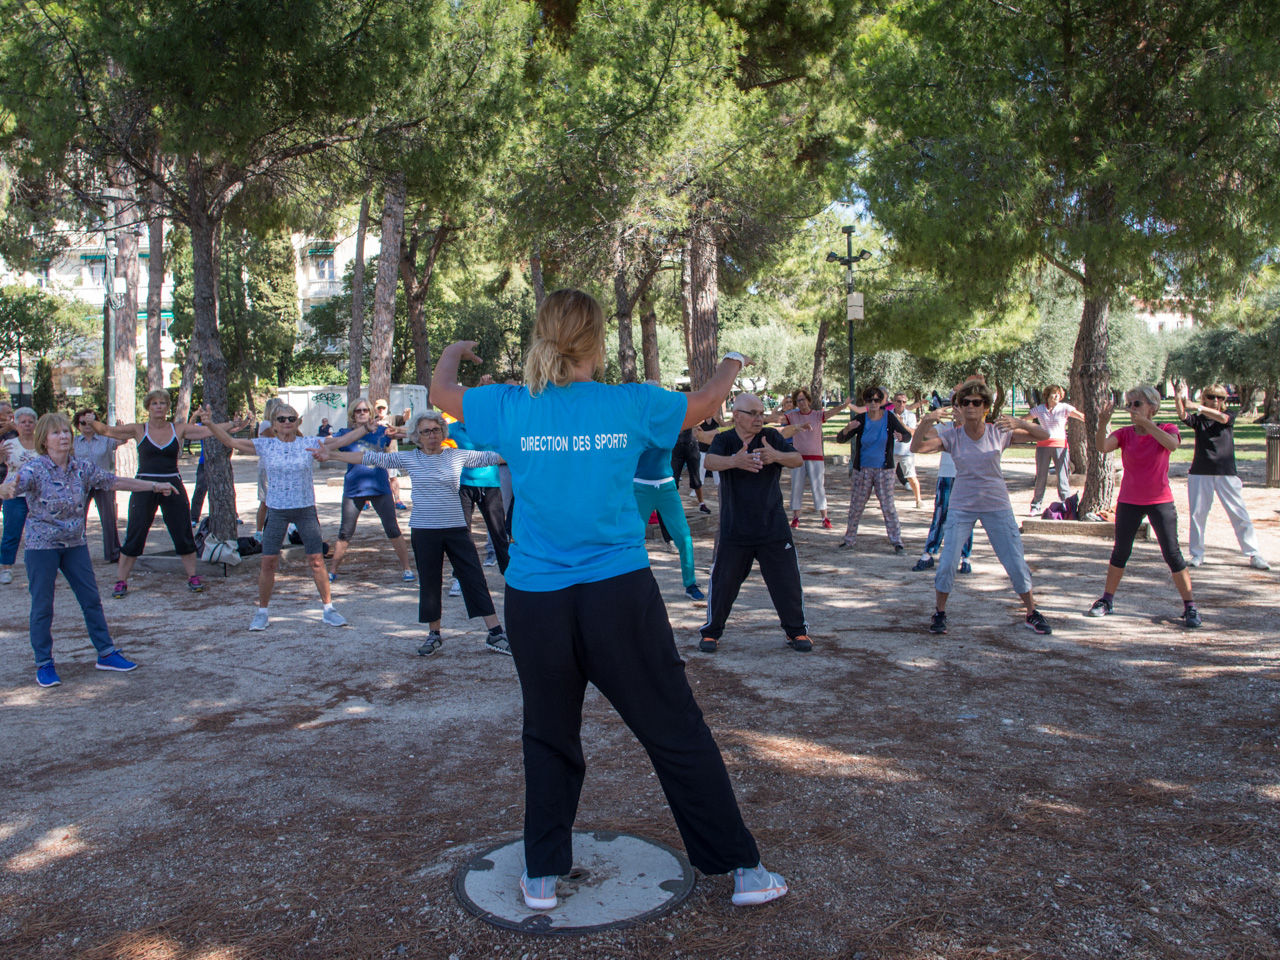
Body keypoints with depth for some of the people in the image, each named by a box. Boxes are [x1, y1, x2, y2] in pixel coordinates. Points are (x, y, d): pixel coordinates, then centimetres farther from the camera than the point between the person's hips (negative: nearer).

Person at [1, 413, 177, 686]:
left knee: (92, 599, 9)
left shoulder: (82, 467, 0)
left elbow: (116, 481, 9)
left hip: (75, 544, 5)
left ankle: (106, 653, 20)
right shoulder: (35, 468, -14)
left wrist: (155, 485, 12)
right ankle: (44, 664, 16)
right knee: (42, 607, 3)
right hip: (42, 546, -5)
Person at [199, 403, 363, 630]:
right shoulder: (265, 446, 1)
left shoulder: (310, 443, 1)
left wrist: (368, 427, -8)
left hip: (306, 509, 0)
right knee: (268, 562, 1)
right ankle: (262, 611, 17)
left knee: (317, 560, 1)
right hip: (276, 510, 0)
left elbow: (343, 440, -1)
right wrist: (210, 424, -18)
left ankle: (328, 609, 12)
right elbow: (230, 441, -4)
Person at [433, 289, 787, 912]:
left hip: (535, 602, 2)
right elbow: (706, 402, 14)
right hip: (621, 597, -1)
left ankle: (542, 877, 29)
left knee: (549, 738, 19)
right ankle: (741, 868, 19)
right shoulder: (630, 405, -5)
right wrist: (734, 360, 35)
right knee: (678, 733, 8)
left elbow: (441, 391, 18)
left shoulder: (510, 408, -2)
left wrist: (455, 351, 40)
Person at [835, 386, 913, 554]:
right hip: (862, 469, 1)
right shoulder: (860, 419, -5)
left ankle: (897, 541, 6)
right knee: (856, 506, 8)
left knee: (889, 506, -2)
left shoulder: (889, 417, -5)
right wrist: (847, 429, -29)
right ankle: (849, 540, 20)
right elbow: (840, 440, -8)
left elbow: (908, 435, -2)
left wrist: (900, 436, -25)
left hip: (884, 470, -1)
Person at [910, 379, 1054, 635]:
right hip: (962, 507, 0)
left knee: (1016, 563, 5)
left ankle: (1032, 613, 23)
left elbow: (1043, 435, -8)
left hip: (997, 506, 1)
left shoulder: (999, 432, -6)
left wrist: (1020, 423, -27)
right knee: (947, 563, -6)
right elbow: (916, 447, -20)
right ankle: (940, 613, 13)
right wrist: (925, 423, -37)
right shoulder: (951, 435, -7)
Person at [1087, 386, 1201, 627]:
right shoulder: (1124, 434, -1)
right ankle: (1107, 600, 20)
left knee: (1172, 554, -2)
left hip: (1160, 501, -2)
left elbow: (1172, 444, -29)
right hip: (1129, 502, 2)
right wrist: (1102, 424, -39)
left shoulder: (1167, 429, -5)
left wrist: (1145, 423, -36)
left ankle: (1190, 606, 8)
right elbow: (1102, 447, -21)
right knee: (1120, 552, 9)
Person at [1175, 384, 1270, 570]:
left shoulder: (1229, 417, 5)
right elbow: (1183, 416, -16)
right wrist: (1179, 400, -37)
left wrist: (1198, 407, -31)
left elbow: (1222, 418, -19)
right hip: (1200, 473, 0)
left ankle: (1254, 555, 7)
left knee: (1239, 514, 1)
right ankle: (1197, 554, 12)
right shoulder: (1198, 419, 5)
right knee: (1197, 514, 2)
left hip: (1226, 472, 0)